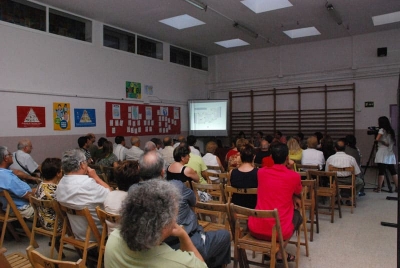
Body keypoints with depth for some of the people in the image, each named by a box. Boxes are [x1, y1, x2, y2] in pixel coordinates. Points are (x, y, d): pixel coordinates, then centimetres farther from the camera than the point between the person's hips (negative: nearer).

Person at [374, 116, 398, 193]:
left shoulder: (382, 130, -5)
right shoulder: (391, 131, 14)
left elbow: (377, 139, -17)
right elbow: (394, 142, 16)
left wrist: (381, 141, 1)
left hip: (382, 155, -6)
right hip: (390, 155, 6)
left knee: (381, 171, -6)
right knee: (393, 171, 8)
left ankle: (379, 188, -3)